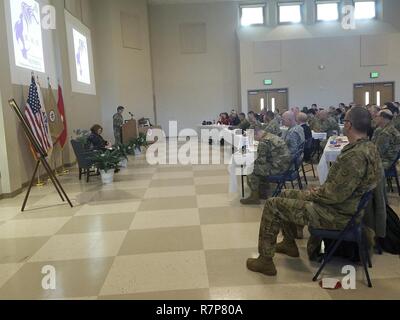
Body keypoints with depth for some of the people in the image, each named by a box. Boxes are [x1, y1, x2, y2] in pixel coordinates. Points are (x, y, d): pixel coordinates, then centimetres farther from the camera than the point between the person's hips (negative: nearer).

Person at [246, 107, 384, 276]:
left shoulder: (355, 155, -29)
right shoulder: (369, 147, 4)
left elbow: (336, 194, -28)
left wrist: (312, 194, -11)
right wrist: (319, 191, 5)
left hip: (338, 214, -10)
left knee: (272, 205, -7)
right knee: (286, 195, 22)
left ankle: (265, 261, 3)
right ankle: (289, 244, 34)